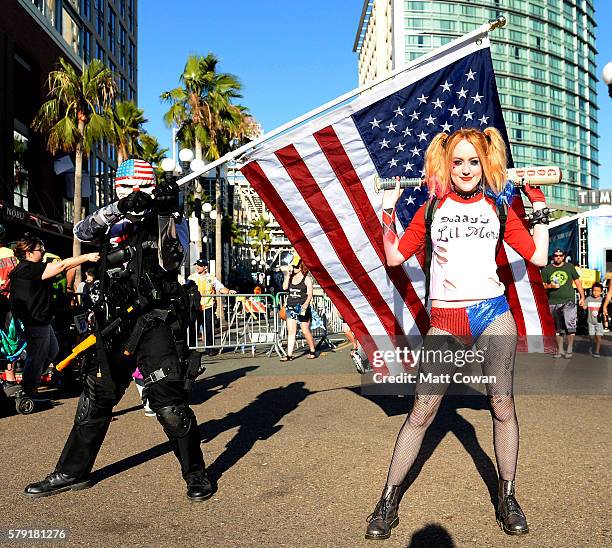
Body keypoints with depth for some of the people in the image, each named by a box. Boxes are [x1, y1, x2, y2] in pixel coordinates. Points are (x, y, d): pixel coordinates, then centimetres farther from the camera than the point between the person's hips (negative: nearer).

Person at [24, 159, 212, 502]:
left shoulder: (163, 222, 1)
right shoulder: (113, 225, 11)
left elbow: (171, 259, -14)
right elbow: (82, 231, -9)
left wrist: (168, 211, -27)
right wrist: (118, 209, -25)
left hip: (155, 324, -4)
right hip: (114, 327, 5)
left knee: (170, 405, -11)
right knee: (94, 401, 15)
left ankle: (196, 474, 6)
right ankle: (72, 473, 31)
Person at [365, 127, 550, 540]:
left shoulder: (498, 206, 11)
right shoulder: (432, 207, 9)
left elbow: (538, 257, 10)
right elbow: (395, 257, 6)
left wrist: (540, 209, 12)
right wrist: (389, 210, 3)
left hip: (493, 313, 1)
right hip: (445, 321, -1)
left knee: (503, 404, 2)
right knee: (421, 412, -2)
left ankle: (507, 498, 21)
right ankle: (389, 501, 9)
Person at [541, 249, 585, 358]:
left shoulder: (570, 267, 9)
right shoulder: (546, 269, 8)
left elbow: (577, 281, 13)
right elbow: (542, 285, 9)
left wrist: (582, 296, 8)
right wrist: (550, 286, -13)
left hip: (568, 301, -1)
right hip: (553, 303, 1)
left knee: (570, 324, -14)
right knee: (558, 328, 8)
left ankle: (570, 349, -4)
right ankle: (560, 350, 17)